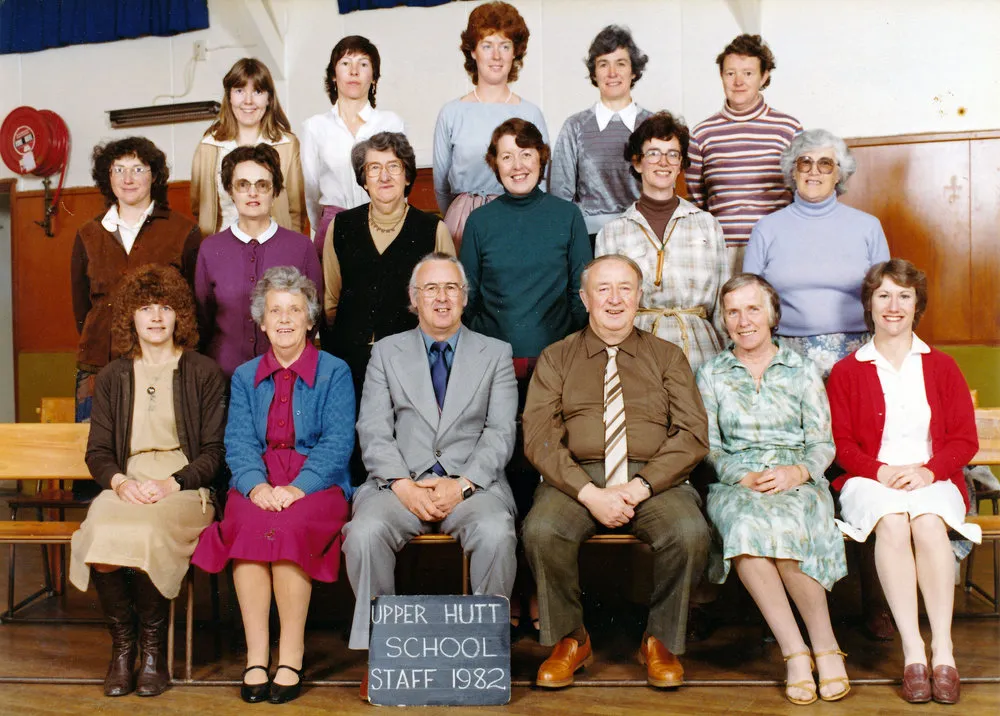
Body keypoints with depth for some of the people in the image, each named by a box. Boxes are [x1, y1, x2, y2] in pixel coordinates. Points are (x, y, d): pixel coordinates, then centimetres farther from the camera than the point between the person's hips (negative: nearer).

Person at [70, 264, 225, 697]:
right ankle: (122, 646, -9)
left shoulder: (204, 373, 10)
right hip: (126, 487, 3)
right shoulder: (112, 377, 19)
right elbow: (97, 452, 14)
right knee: (102, 536, -31)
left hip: (185, 488, -2)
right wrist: (119, 482, -9)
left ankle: (153, 648, -13)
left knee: (146, 533, -34)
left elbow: (213, 451, 4)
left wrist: (172, 484, -13)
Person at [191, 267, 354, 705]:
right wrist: (257, 487, -16)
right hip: (257, 486, 3)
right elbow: (238, 442, 5)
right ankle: (255, 655, -24)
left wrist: (297, 488, -19)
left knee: (288, 527, -33)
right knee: (248, 525, -30)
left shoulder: (334, 373, 7)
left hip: (316, 484, -2)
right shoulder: (245, 377, 17)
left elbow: (337, 443, -3)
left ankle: (291, 654, -22)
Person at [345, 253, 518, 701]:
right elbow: (373, 431, 5)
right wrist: (402, 484, -12)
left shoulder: (496, 353, 14)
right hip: (402, 483, 1)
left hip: (472, 484, 0)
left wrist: (462, 484, -13)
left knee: (495, 535, -32)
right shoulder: (386, 352, 15)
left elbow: (501, 433, 3)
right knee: (364, 533, -30)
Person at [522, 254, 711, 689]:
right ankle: (569, 638, -5)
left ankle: (660, 641, -4)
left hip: (654, 481, 0)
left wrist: (640, 486, -13)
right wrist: (589, 492, -15)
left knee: (691, 533, -30)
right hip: (575, 479, 0)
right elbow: (539, 438, 0)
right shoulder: (556, 358, 13)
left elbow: (692, 434, 3)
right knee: (541, 530, -31)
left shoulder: (667, 357, 15)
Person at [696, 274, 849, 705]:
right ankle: (795, 653, -29)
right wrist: (742, 477, -12)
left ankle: (824, 645, -20)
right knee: (746, 523, -36)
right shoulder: (712, 374, 14)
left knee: (784, 525, -36)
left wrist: (797, 472, -13)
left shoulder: (802, 370, 14)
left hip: (798, 482, 0)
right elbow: (708, 447, 8)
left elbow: (823, 443, 8)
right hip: (736, 484, 0)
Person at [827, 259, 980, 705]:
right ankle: (913, 651, -33)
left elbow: (965, 440, 8)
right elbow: (841, 444, 4)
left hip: (932, 481, 1)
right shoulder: (846, 372, 11)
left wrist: (928, 470, -12)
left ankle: (943, 650, -31)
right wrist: (881, 470, -15)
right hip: (869, 481, -1)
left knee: (929, 523, -34)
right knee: (892, 523, -34)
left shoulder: (942, 367, 15)